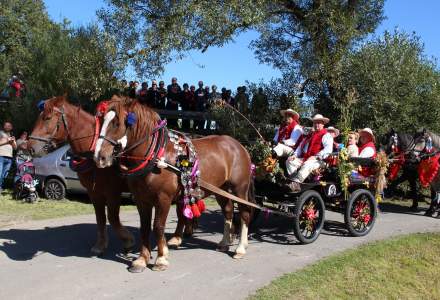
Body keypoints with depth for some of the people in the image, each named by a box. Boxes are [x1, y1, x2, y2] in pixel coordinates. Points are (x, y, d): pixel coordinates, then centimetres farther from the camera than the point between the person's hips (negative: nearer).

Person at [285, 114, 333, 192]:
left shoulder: (326, 135, 5)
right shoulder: (309, 135, 28)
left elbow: (328, 149, -11)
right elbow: (301, 146, 25)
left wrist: (316, 156, -20)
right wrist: (295, 155, 6)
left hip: (318, 160, -7)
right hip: (304, 158, 7)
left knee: (307, 165, -38)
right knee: (290, 161, -14)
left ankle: (295, 183, -48)